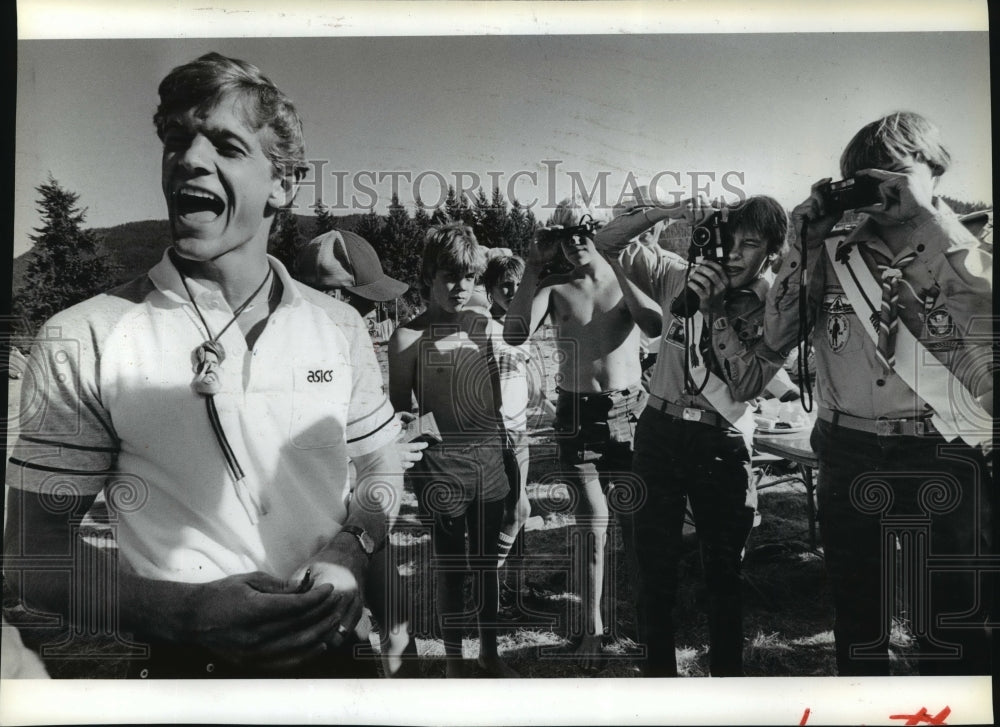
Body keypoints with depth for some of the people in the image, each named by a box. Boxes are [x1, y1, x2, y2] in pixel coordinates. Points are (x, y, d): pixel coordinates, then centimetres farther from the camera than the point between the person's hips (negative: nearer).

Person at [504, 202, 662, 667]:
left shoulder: (627, 279, 2)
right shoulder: (555, 289, 0)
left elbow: (654, 326, -18)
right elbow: (515, 336, -17)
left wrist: (615, 266, -17)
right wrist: (533, 266, -15)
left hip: (629, 409, 1)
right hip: (578, 412, 0)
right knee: (593, 525, 2)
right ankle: (592, 627, 15)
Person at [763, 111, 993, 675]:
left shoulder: (965, 247, 2)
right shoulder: (835, 256, 6)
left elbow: (986, 312, -19)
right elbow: (778, 337, 0)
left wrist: (927, 211, -17)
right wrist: (805, 243, -6)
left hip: (944, 460, -2)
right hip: (849, 458, 2)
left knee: (953, 631, 6)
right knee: (858, 623, 16)